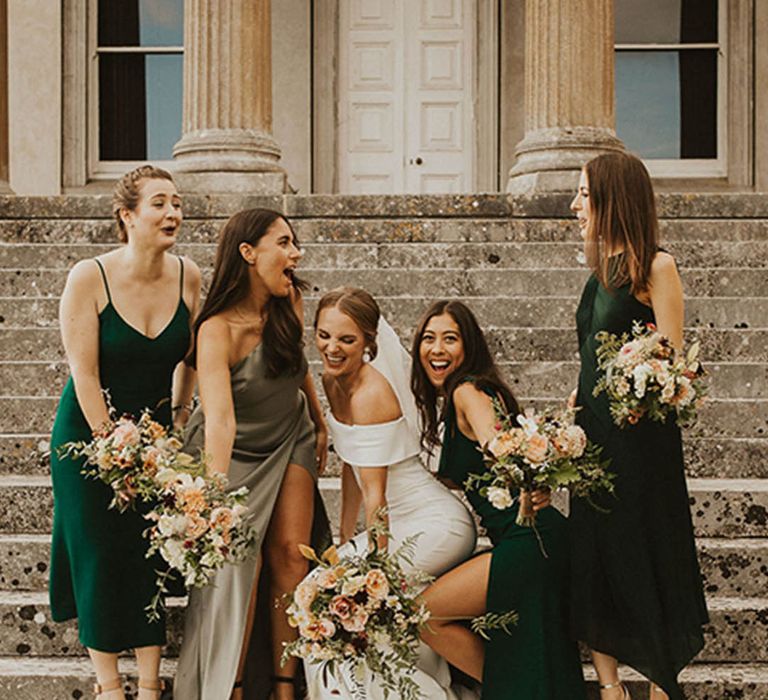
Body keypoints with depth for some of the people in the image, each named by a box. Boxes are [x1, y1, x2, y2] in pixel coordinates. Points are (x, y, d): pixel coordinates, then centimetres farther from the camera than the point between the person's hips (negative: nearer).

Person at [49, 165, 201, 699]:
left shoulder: (188, 276, -7)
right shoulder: (89, 278, -18)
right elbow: (84, 374, -17)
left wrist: (178, 416, 5)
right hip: (91, 430, -3)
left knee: (152, 553, 5)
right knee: (99, 554, 2)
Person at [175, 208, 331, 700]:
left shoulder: (290, 300, -11)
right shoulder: (218, 331, -30)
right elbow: (220, 419, -40)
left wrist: (320, 422, 19)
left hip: (291, 442, 5)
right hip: (235, 452, -4)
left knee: (290, 553, -5)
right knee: (240, 563, -13)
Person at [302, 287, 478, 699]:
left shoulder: (370, 394, -23)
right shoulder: (333, 380, 3)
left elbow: (375, 497, -21)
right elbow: (350, 467, 12)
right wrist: (345, 538, 13)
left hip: (436, 525, -9)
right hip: (405, 523, 10)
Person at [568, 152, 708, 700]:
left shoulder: (656, 266, -10)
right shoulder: (603, 268, 12)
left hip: (640, 433, -8)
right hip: (594, 428, 8)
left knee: (645, 557, 2)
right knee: (593, 556, 8)